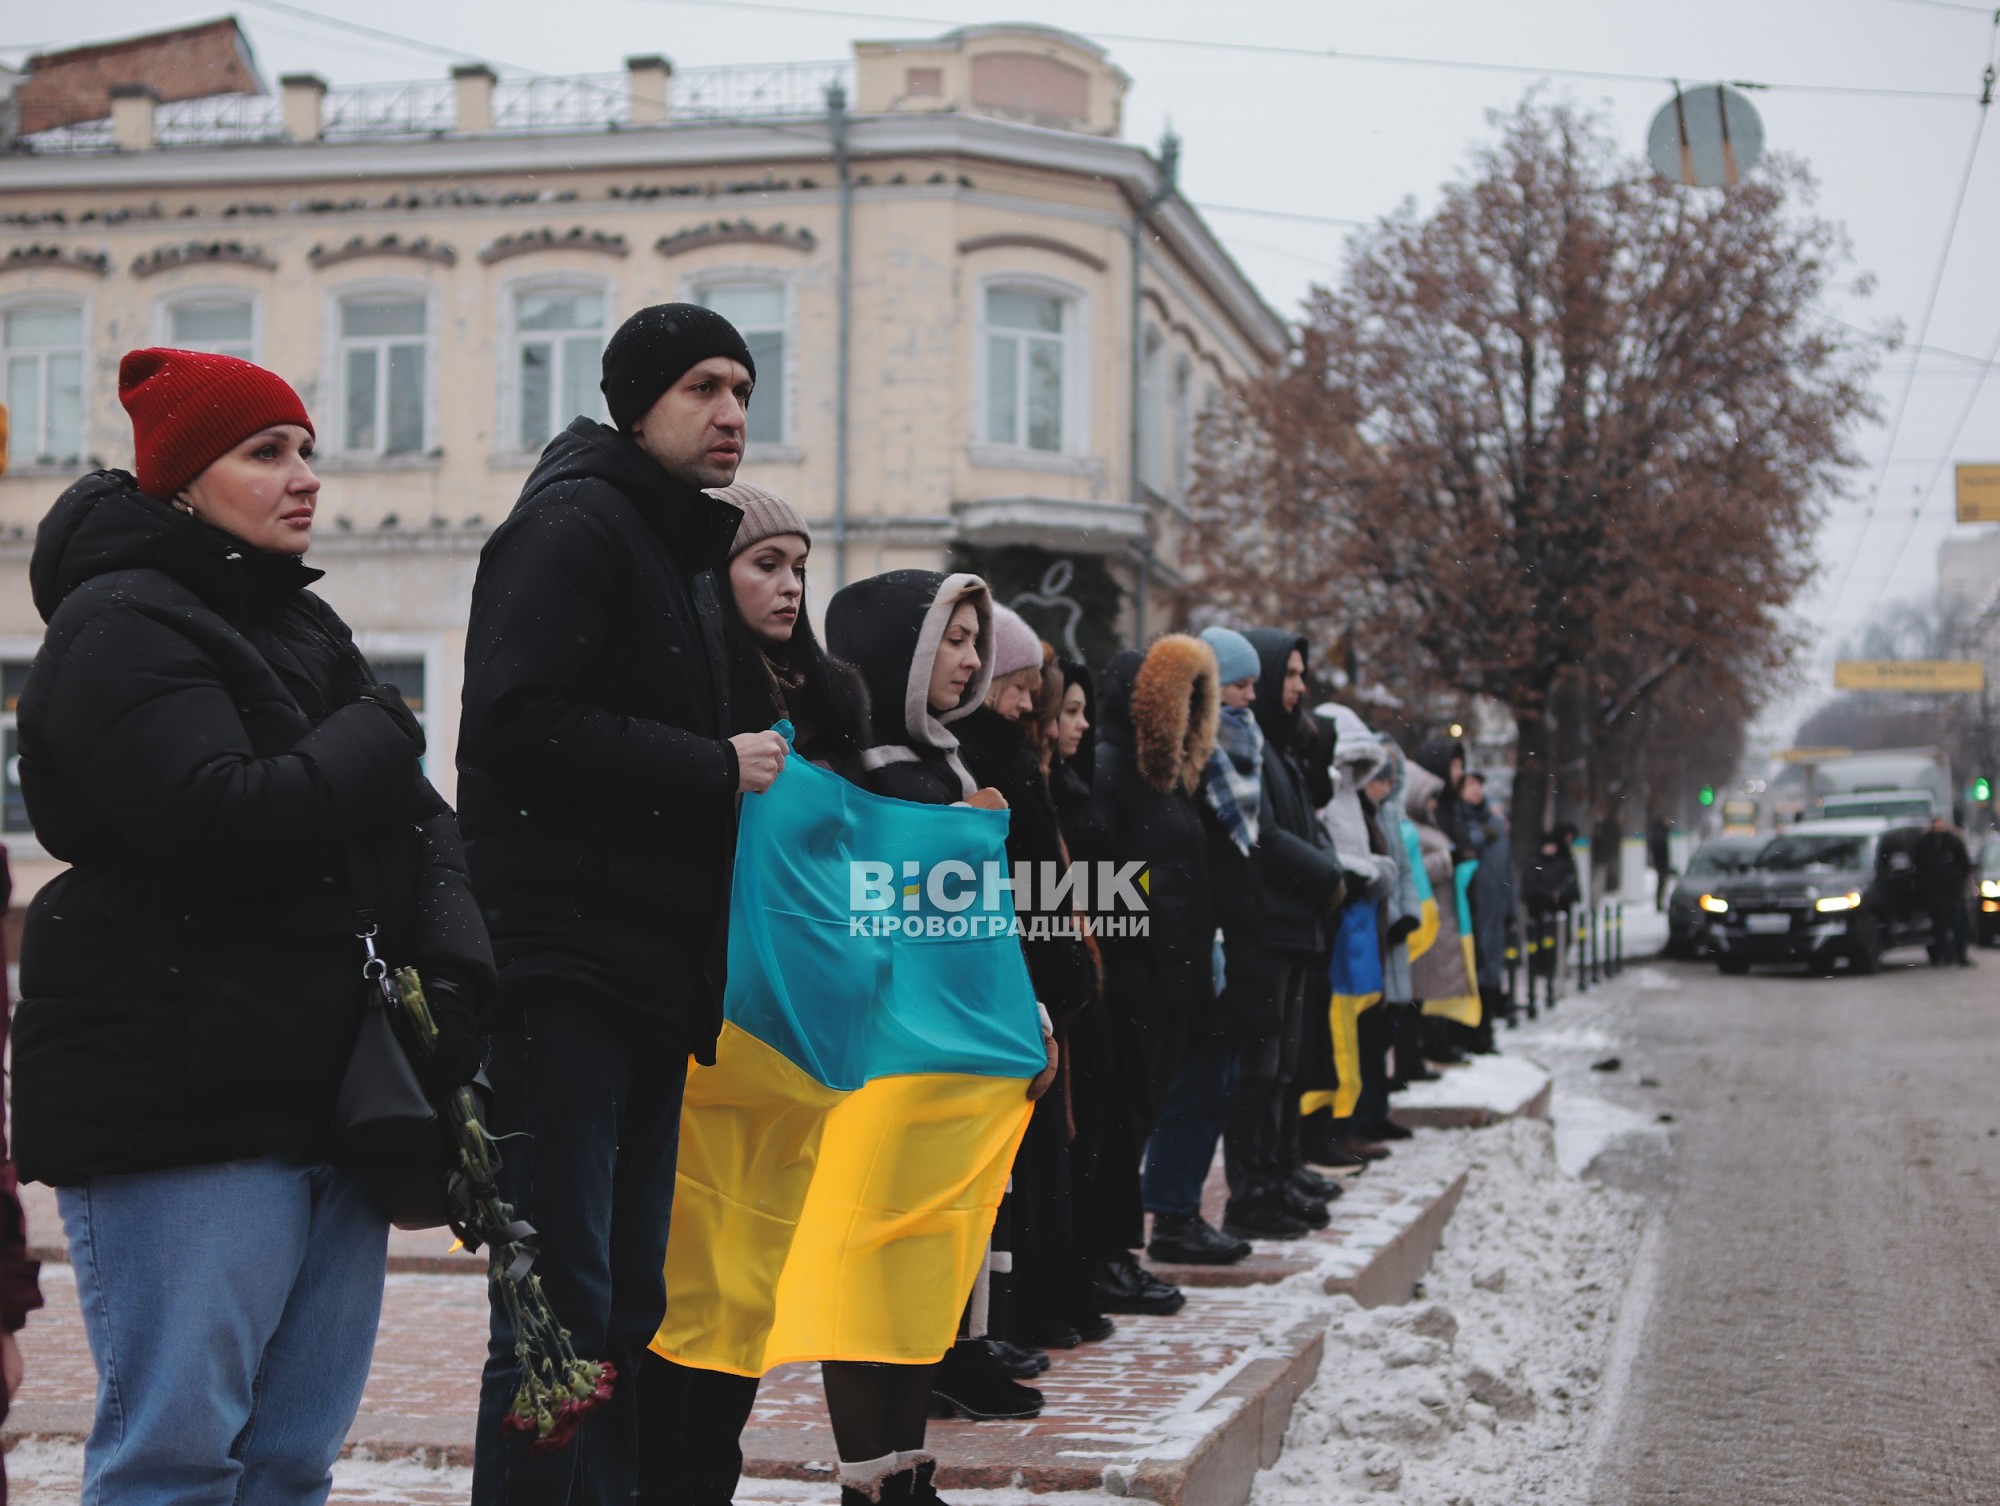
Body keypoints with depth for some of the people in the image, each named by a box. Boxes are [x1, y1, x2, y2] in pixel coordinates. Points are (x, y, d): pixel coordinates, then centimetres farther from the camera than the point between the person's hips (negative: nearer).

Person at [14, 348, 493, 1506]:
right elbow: (219, 822, -23)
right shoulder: (119, 627, -8)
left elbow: (415, 822, 15)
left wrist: (456, 958, -4)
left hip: (331, 1096, 8)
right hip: (175, 1107, -8)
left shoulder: (305, 628, 19)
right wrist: (377, 741, -7)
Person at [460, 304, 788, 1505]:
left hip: (649, 981, 10)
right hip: (563, 968, -10)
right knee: (564, 1310, -10)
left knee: (625, 1305, 13)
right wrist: (715, 768, -14)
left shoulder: (683, 552, 23)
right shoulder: (575, 524, -8)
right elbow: (523, 722, -21)